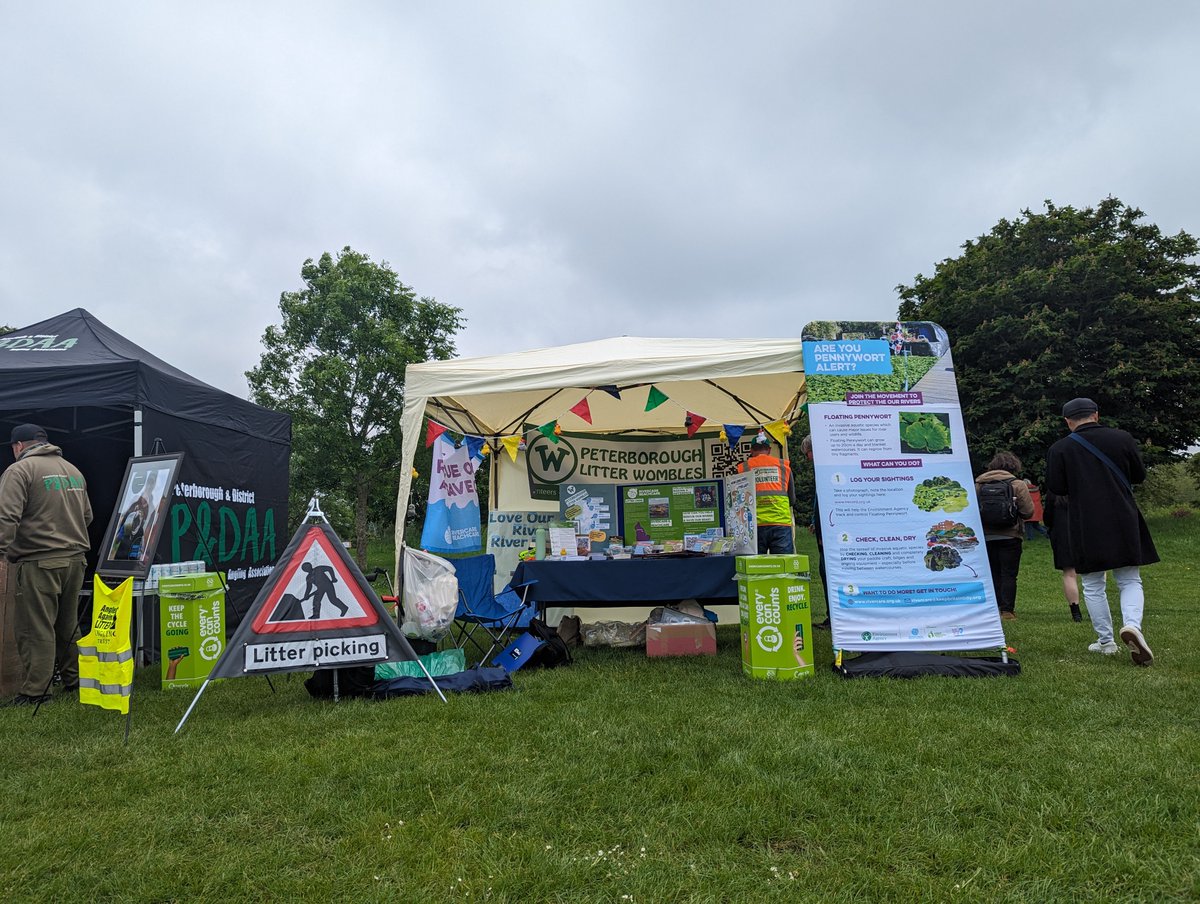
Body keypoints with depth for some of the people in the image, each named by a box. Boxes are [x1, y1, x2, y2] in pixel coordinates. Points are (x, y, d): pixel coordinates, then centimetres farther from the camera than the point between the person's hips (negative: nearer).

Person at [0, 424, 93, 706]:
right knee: (69, 624, 17)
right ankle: (74, 680, 24)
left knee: (35, 628, -1)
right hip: (75, 558, 7)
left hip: (39, 562, -7)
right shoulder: (73, 470, 16)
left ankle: (35, 691, 3)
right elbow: (87, 516, 21)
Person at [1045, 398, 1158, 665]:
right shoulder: (1122, 438, 0)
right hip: (1123, 523, 1)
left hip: (1085, 527, -1)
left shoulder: (1059, 449, -6)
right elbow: (1139, 475, 10)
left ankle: (1106, 641, 14)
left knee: (1093, 586, 11)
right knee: (1130, 581, 10)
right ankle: (1132, 625, -15)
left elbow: (1055, 488, -4)